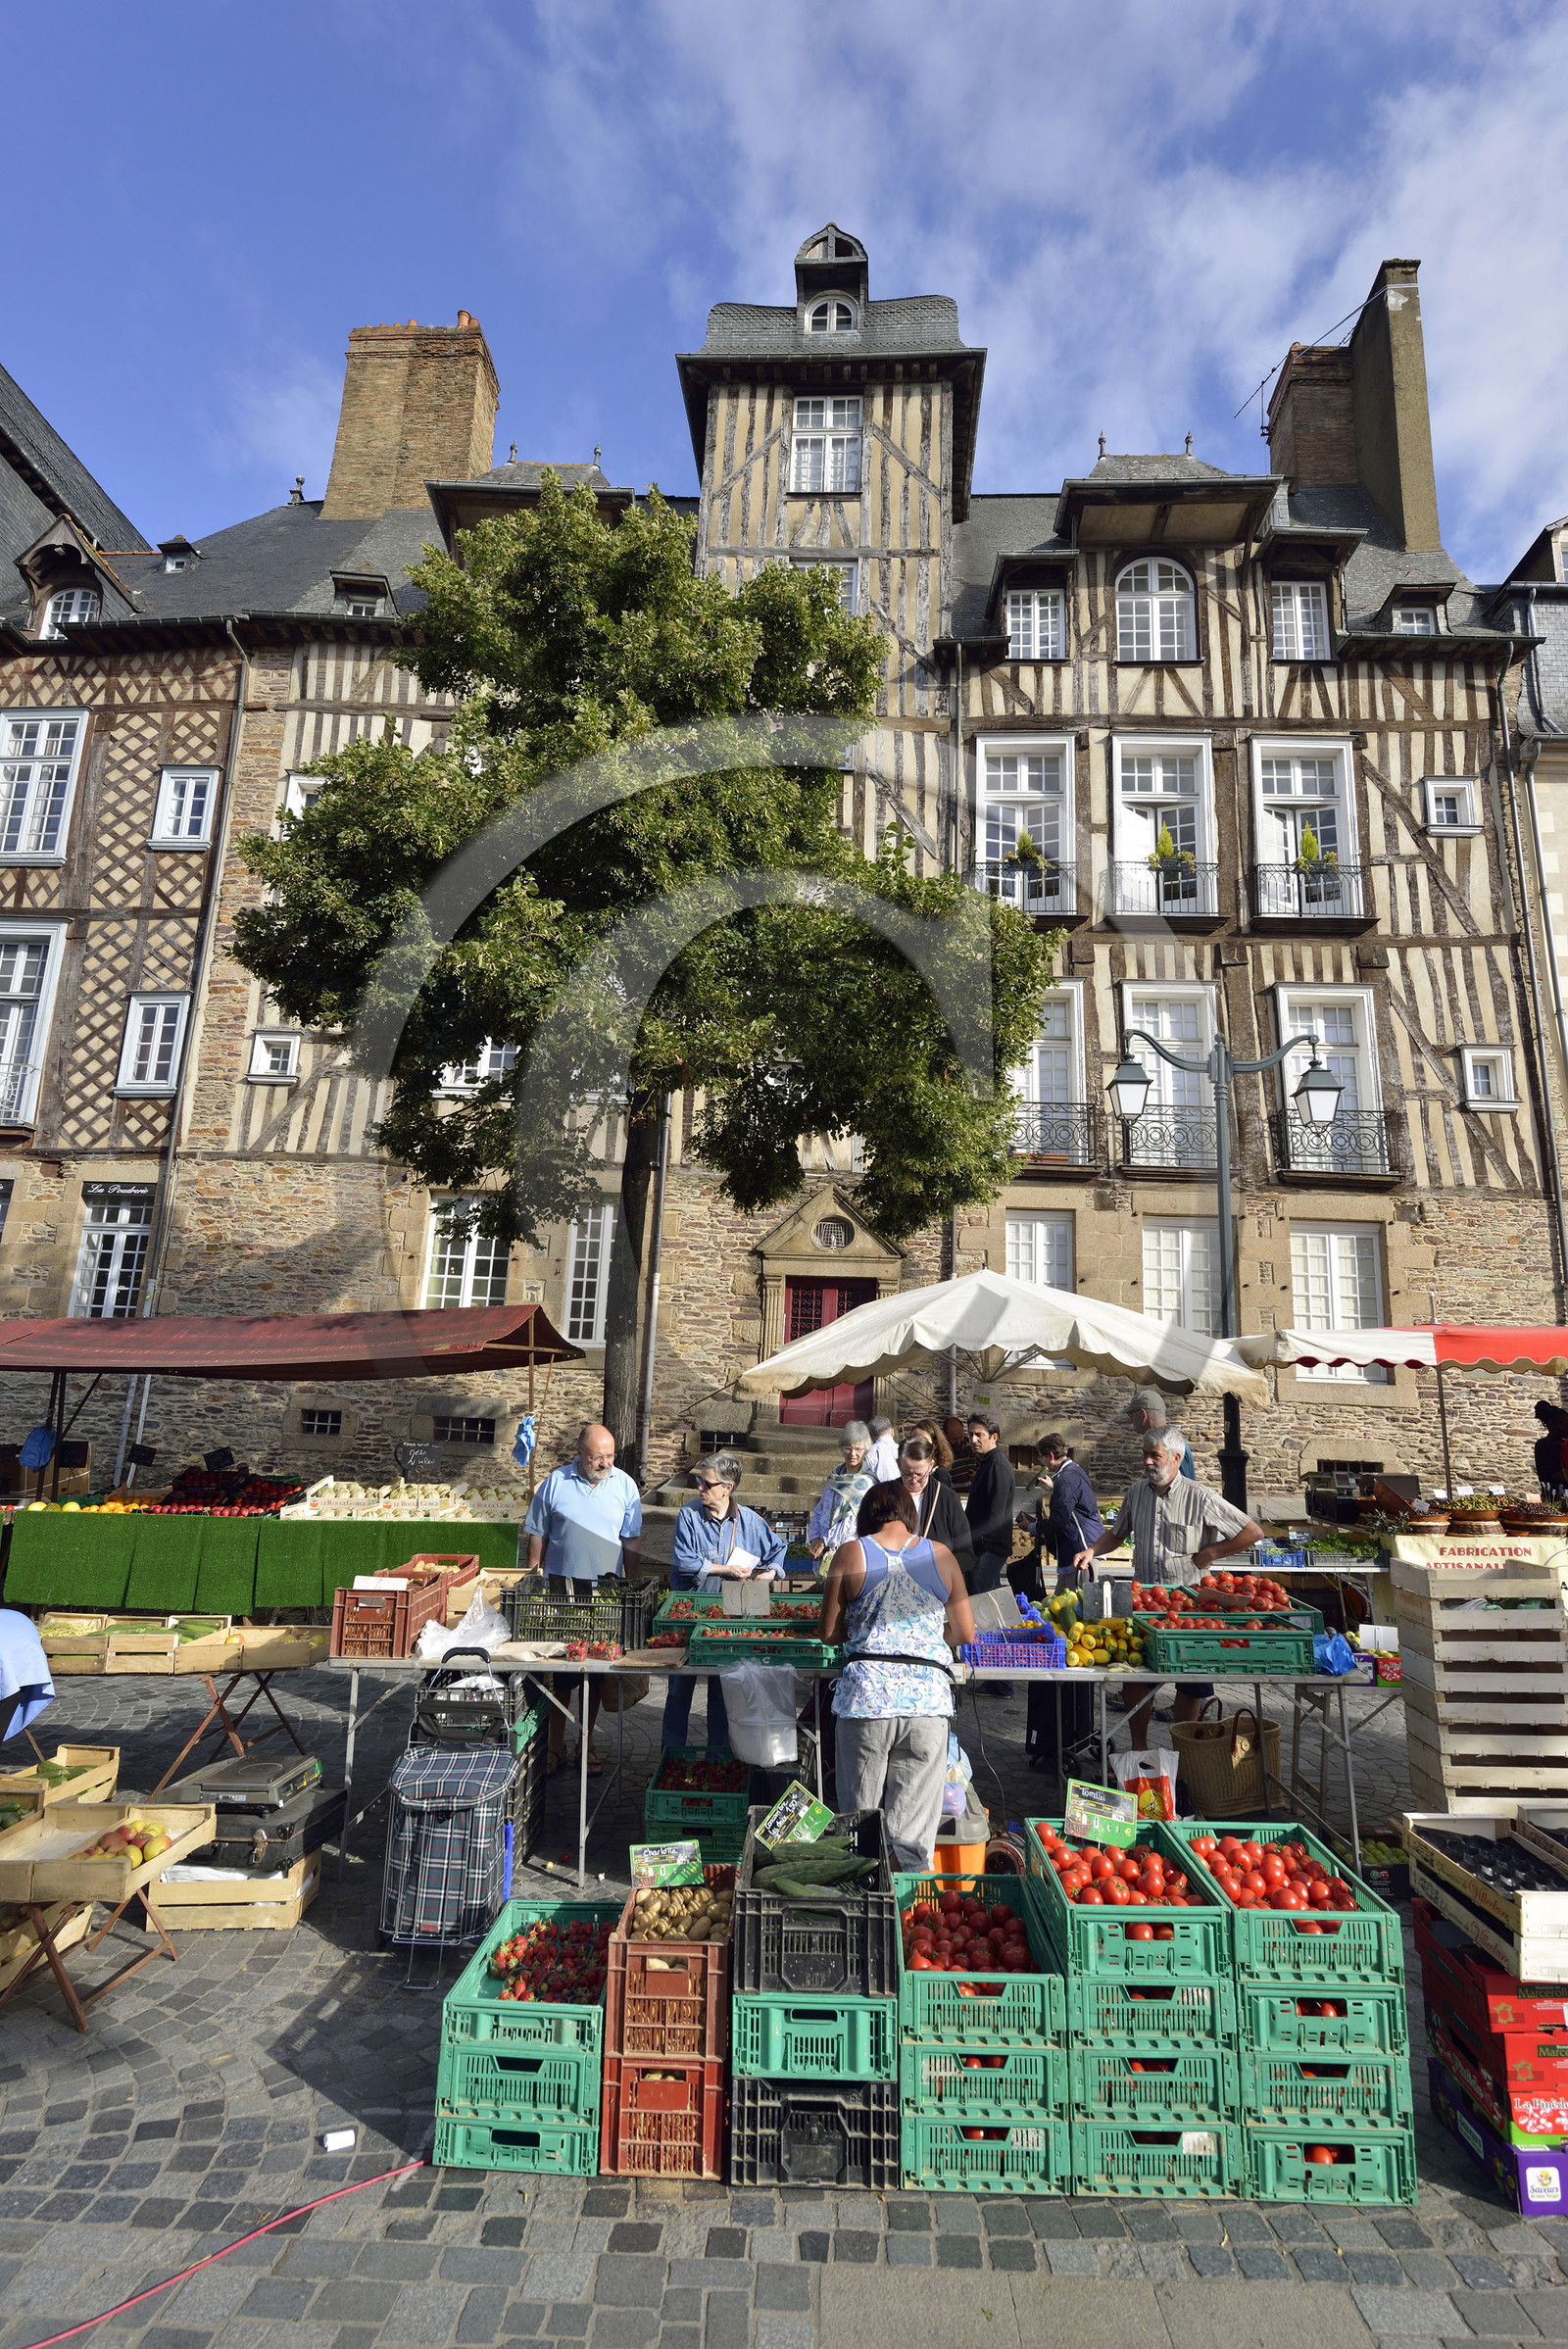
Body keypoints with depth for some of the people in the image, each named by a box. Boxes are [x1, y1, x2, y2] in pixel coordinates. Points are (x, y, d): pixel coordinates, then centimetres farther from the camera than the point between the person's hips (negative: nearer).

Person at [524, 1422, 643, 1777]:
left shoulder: (624, 1485, 1)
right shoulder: (555, 1482, -2)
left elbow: (632, 1541, 6)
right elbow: (537, 1534, 5)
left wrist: (634, 1588, 4)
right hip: (561, 1586, -1)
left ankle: (587, 1744, 24)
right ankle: (555, 1746, 17)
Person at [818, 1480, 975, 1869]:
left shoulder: (851, 1554, 1)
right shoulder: (940, 1555, 5)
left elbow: (829, 1632, 4)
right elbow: (965, 1633, 10)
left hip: (865, 1694, -1)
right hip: (928, 1696, 1)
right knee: (914, 1831, 11)